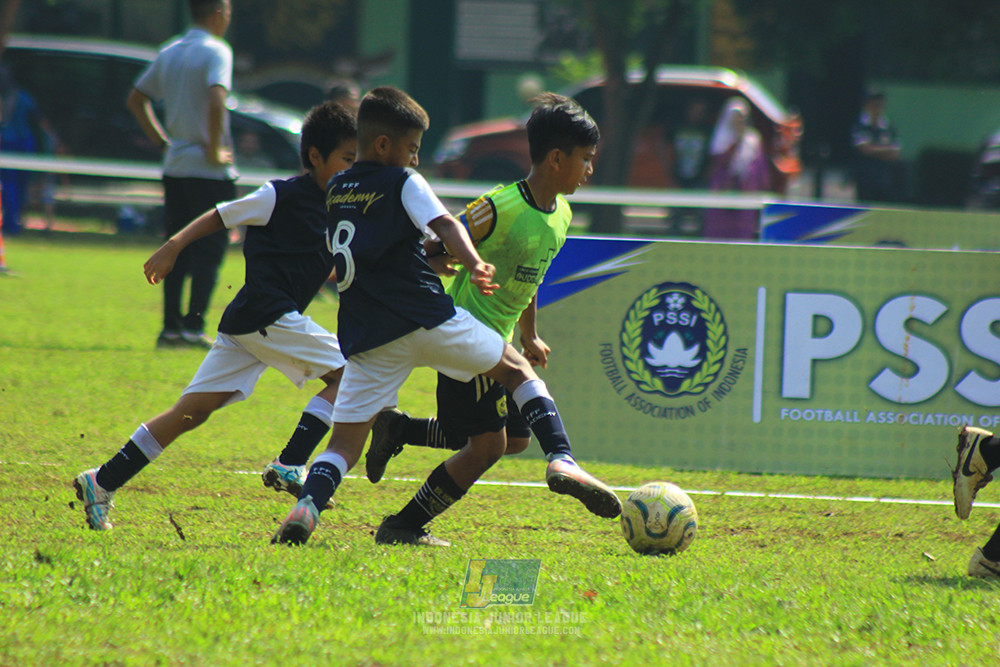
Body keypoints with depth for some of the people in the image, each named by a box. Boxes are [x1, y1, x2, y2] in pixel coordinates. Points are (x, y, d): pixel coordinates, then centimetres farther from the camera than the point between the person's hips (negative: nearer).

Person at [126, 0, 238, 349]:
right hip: (210, 172, -7)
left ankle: (171, 327, 8)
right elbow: (216, 101, -27)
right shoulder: (215, 51, -12)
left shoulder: (169, 53, 11)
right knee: (209, 250, -2)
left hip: (174, 165, 7)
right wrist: (214, 150, -18)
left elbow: (136, 100, 18)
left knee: (177, 251, 10)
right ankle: (193, 327, -6)